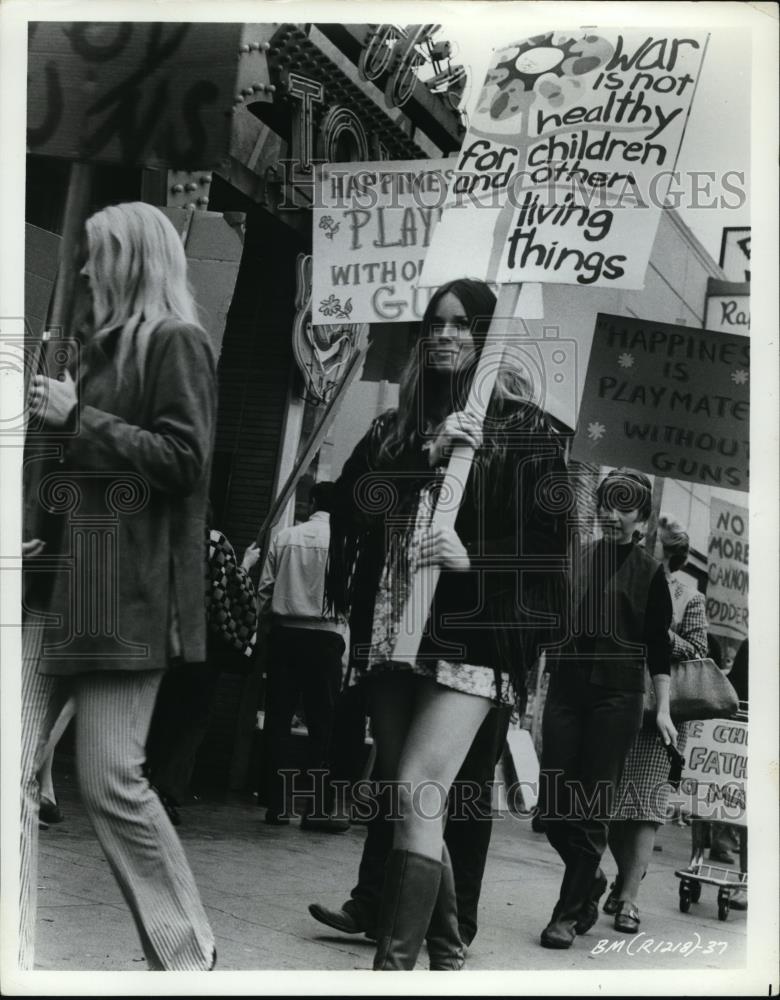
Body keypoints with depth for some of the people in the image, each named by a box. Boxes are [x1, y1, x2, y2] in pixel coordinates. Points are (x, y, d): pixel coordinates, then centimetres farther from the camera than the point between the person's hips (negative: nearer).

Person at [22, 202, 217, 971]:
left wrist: (78, 418, -12)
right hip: (56, 582, 8)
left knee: (109, 781, -6)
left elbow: (184, 459, -13)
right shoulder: (101, 347, 24)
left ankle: (187, 957, 11)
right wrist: (47, 420, 15)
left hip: (125, 591, -8)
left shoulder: (176, 343, -2)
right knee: (10, 773, -1)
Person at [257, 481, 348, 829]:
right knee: (322, 725, 2)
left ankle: (275, 805, 8)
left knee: (277, 721, 7)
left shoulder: (285, 537, 5)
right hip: (325, 635, -3)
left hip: (284, 633, 3)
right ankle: (316, 809, 0)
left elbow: (265, 587, 4)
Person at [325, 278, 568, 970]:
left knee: (416, 795, -15)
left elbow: (550, 539, -2)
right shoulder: (396, 425, 16)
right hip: (390, 632, 5)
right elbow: (349, 502, 2)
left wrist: (474, 558, -16)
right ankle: (447, 953, 23)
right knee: (408, 803, 8)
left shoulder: (523, 427, 3)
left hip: (470, 634, -5)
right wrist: (423, 458, -10)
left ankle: (394, 964, -11)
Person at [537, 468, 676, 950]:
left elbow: (658, 646, 4)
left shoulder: (650, 571, 3)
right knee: (554, 805, 2)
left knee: (593, 808, -1)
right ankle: (591, 881, 28)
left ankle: (568, 913, 9)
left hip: (617, 696, -3)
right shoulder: (575, 558, 8)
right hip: (567, 689, 3)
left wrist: (663, 708, -1)